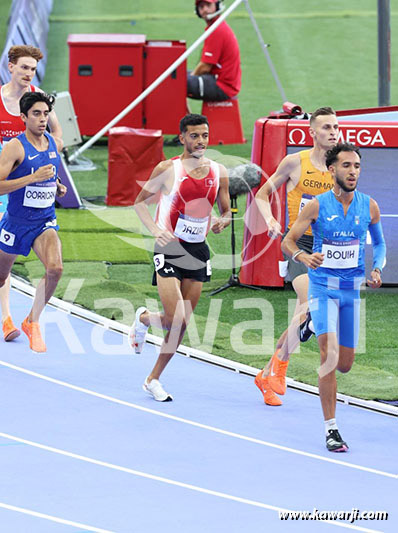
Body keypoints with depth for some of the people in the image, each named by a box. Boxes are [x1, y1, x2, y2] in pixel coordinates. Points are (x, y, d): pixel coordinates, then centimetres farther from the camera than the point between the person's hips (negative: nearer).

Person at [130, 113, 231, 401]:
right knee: (177, 321, -13)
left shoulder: (219, 172, 4)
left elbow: (227, 211, 13)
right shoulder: (168, 169, -8)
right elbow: (140, 202, 1)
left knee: (182, 323, 5)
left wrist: (223, 221, -11)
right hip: (170, 248, -4)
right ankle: (144, 318, 21)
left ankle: (154, 379, 21)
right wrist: (155, 229, -15)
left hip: (198, 251, 4)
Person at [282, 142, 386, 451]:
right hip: (323, 288, -3)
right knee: (330, 354, -19)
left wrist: (377, 270, -2)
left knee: (345, 364, 8)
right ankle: (331, 429, -14)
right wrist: (304, 257, -25)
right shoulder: (317, 206, -9)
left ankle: (327, 370, 47)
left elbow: (379, 243, 16)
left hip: (352, 289, 3)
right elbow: (288, 241, -3)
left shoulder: (369, 206, 0)